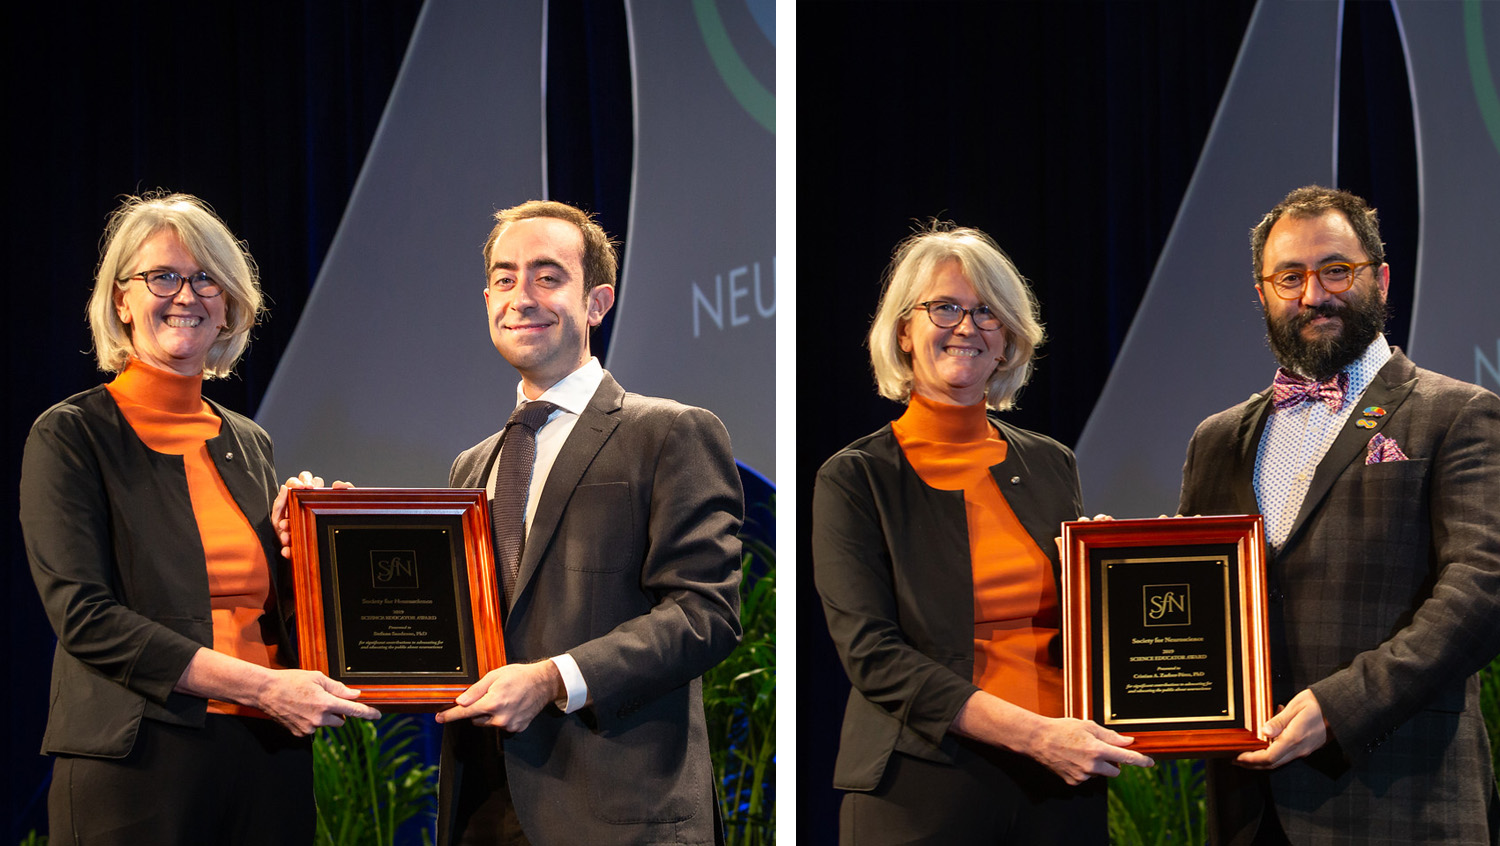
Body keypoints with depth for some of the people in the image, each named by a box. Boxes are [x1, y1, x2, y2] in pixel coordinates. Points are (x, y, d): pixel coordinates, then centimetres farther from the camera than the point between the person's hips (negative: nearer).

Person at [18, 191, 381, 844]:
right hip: (139, 765, -5)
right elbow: (84, 616, -12)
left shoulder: (250, 444, 16)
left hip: (271, 761, 5)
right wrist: (259, 687, -17)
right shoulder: (69, 436, -1)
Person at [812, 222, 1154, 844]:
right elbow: (871, 653, -11)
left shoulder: (1051, 465, 11)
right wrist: (1033, 734, -20)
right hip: (924, 791, -4)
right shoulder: (854, 479, -2)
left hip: (1064, 779, 4)